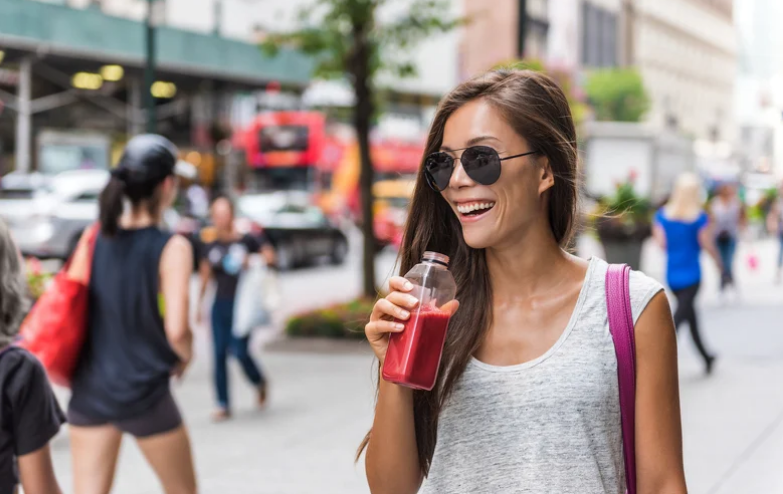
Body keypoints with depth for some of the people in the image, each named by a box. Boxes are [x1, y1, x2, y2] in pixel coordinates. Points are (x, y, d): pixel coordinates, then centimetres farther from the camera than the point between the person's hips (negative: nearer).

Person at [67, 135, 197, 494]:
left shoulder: (96, 237, 1)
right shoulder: (171, 248, -14)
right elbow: (176, 330, -20)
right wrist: (186, 356, 1)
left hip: (90, 388, 4)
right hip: (144, 394, -4)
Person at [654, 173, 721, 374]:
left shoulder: (663, 214, -1)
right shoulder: (700, 217, -11)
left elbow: (661, 242, -2)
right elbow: (708, 245, -10)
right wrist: (718, 261, 8)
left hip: (672, 274, 5)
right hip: (691, 274, -5)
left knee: (690, 314, 19)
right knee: (679, 317, -8)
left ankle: (706, 357, 33)